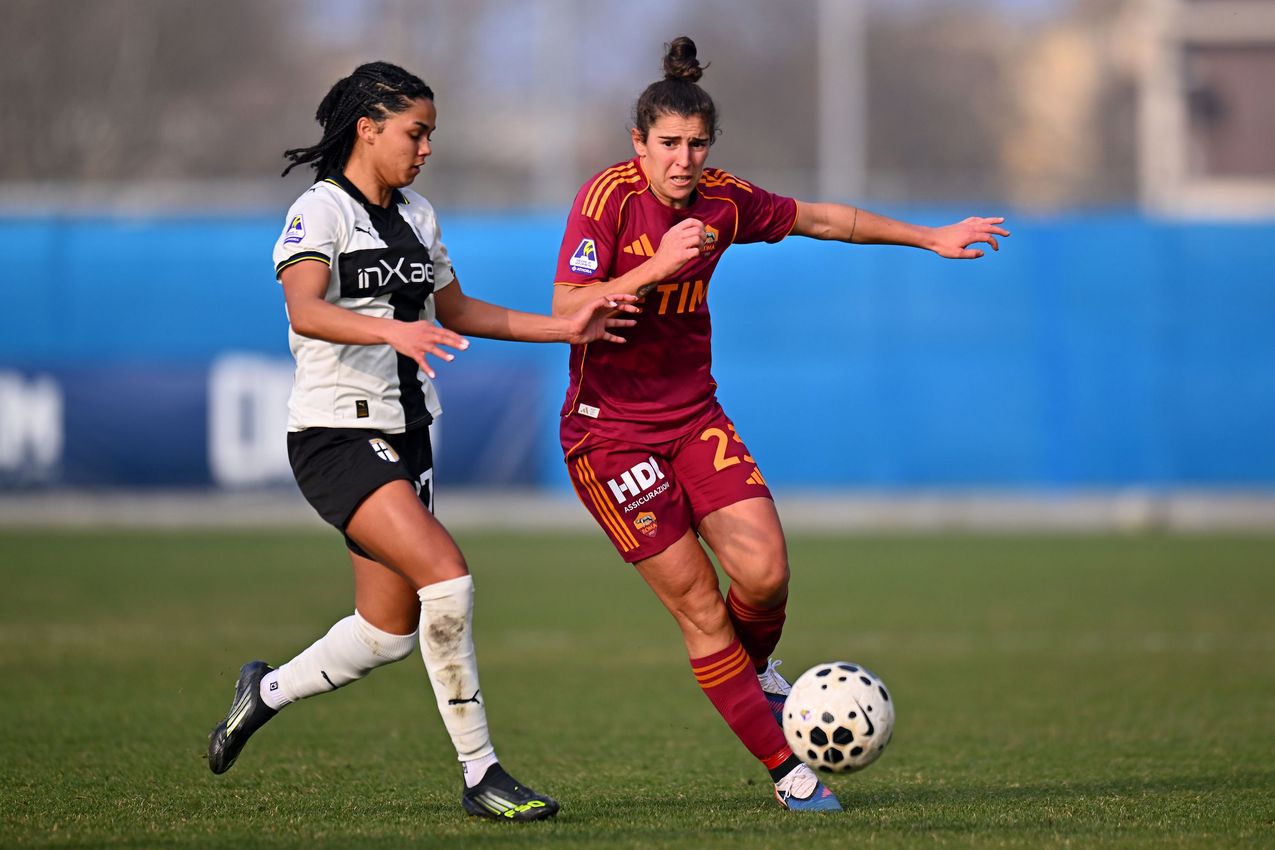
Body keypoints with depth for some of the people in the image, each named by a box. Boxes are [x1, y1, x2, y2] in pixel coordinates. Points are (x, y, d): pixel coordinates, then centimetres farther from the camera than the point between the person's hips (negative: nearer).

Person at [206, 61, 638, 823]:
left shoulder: (418, 216, 14)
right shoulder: (321, 212, -11)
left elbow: (457, 311, 24)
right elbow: (304, 309, -29)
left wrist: (564, 328, 15)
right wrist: (392, 330, -47)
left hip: (406, 439, 9)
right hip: (338, 436, -9)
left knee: (390, 631, 9)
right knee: (446, 576, -23)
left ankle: (266, 692, 34)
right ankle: (480, 773, -16)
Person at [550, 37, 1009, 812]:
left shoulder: (723, 201, -1)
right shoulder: (610, 196, -16)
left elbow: (822, 219, 16)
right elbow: (567, 311, -21)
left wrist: (929, 237, 22)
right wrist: (657, 266, -30)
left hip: (694, 417, 5)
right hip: (610, 431, -4)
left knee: (765, 574, -13)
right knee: (700, 607, -5)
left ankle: (753, 667, 22)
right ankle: (785, 768, 5)